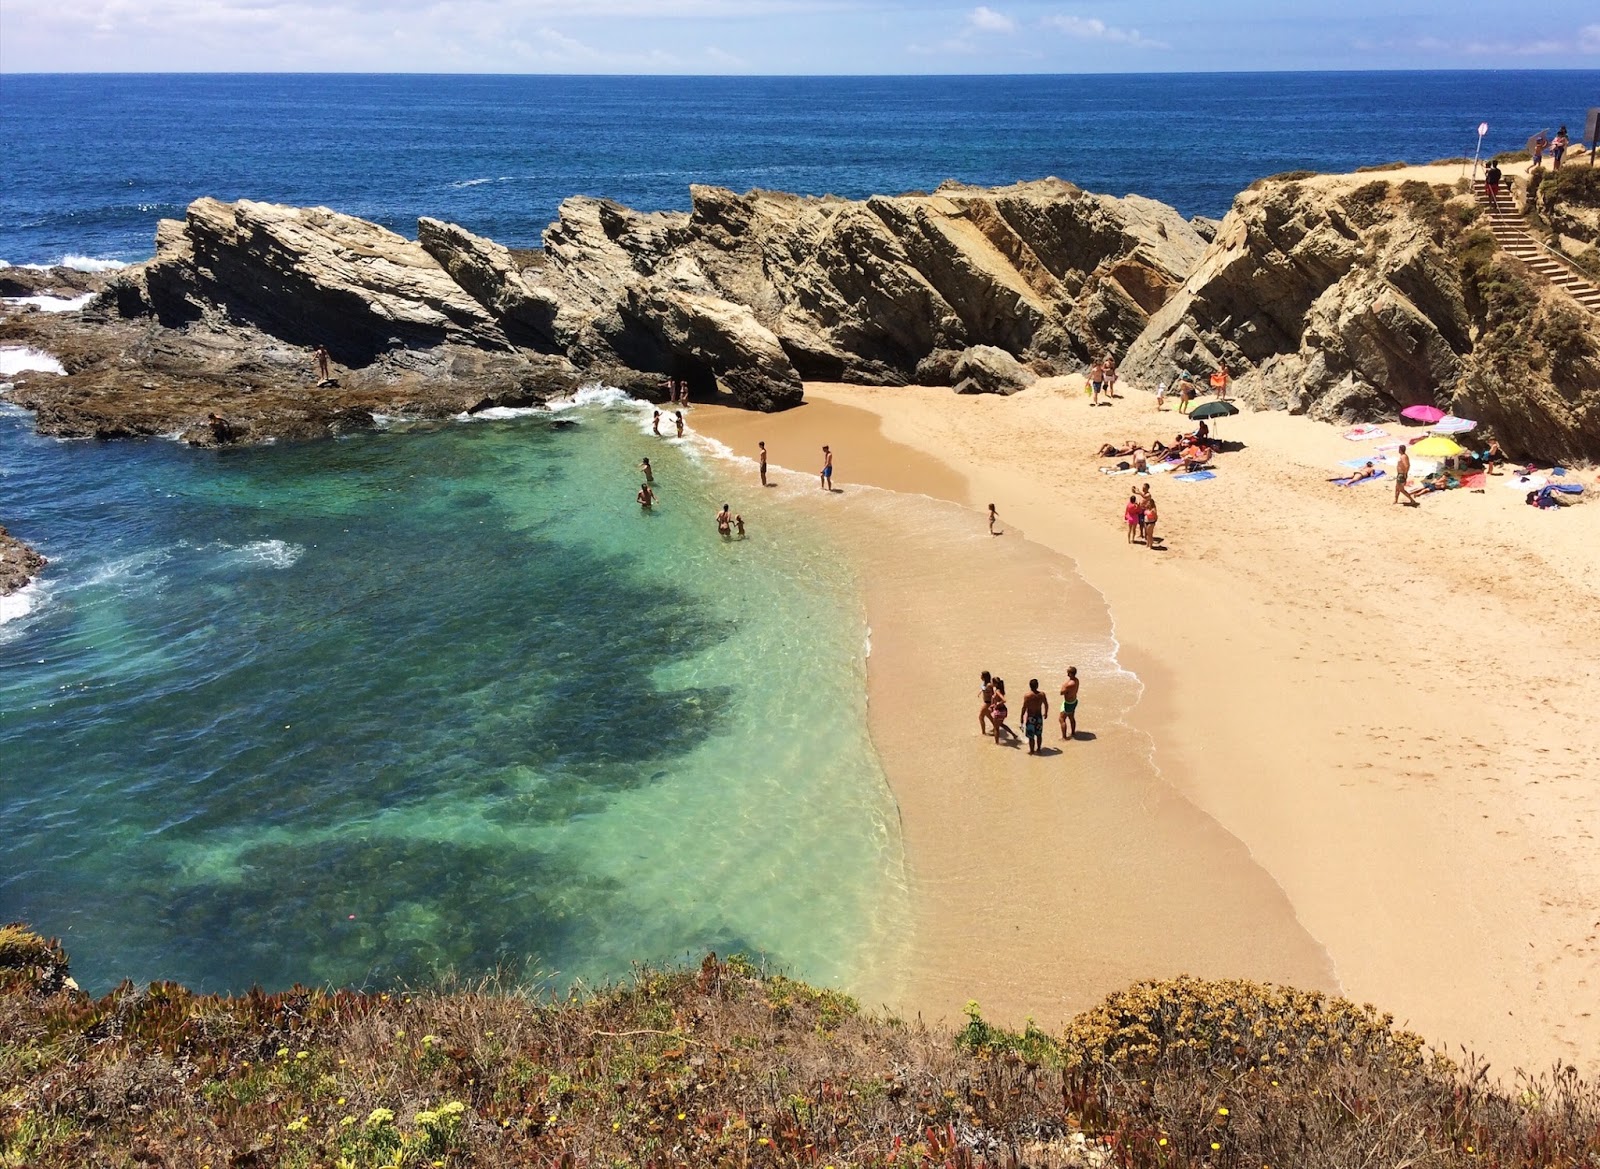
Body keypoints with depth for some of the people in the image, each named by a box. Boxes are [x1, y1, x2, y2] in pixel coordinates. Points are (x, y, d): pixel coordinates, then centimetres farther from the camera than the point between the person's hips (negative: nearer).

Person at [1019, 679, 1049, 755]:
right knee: (1039, 734, 20)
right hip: (1039, 717, 4)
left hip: (1030, 717, -4)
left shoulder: (1027, 695, -17)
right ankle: (1038, 749, 31)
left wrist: (1022, 718, -5)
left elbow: (1024, 708, -16)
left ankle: (1031, 751, 15)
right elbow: (1046, 705, 6)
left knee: (1031, 736, 7)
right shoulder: (1042, 695, -6)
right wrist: (1045, 713, 24)